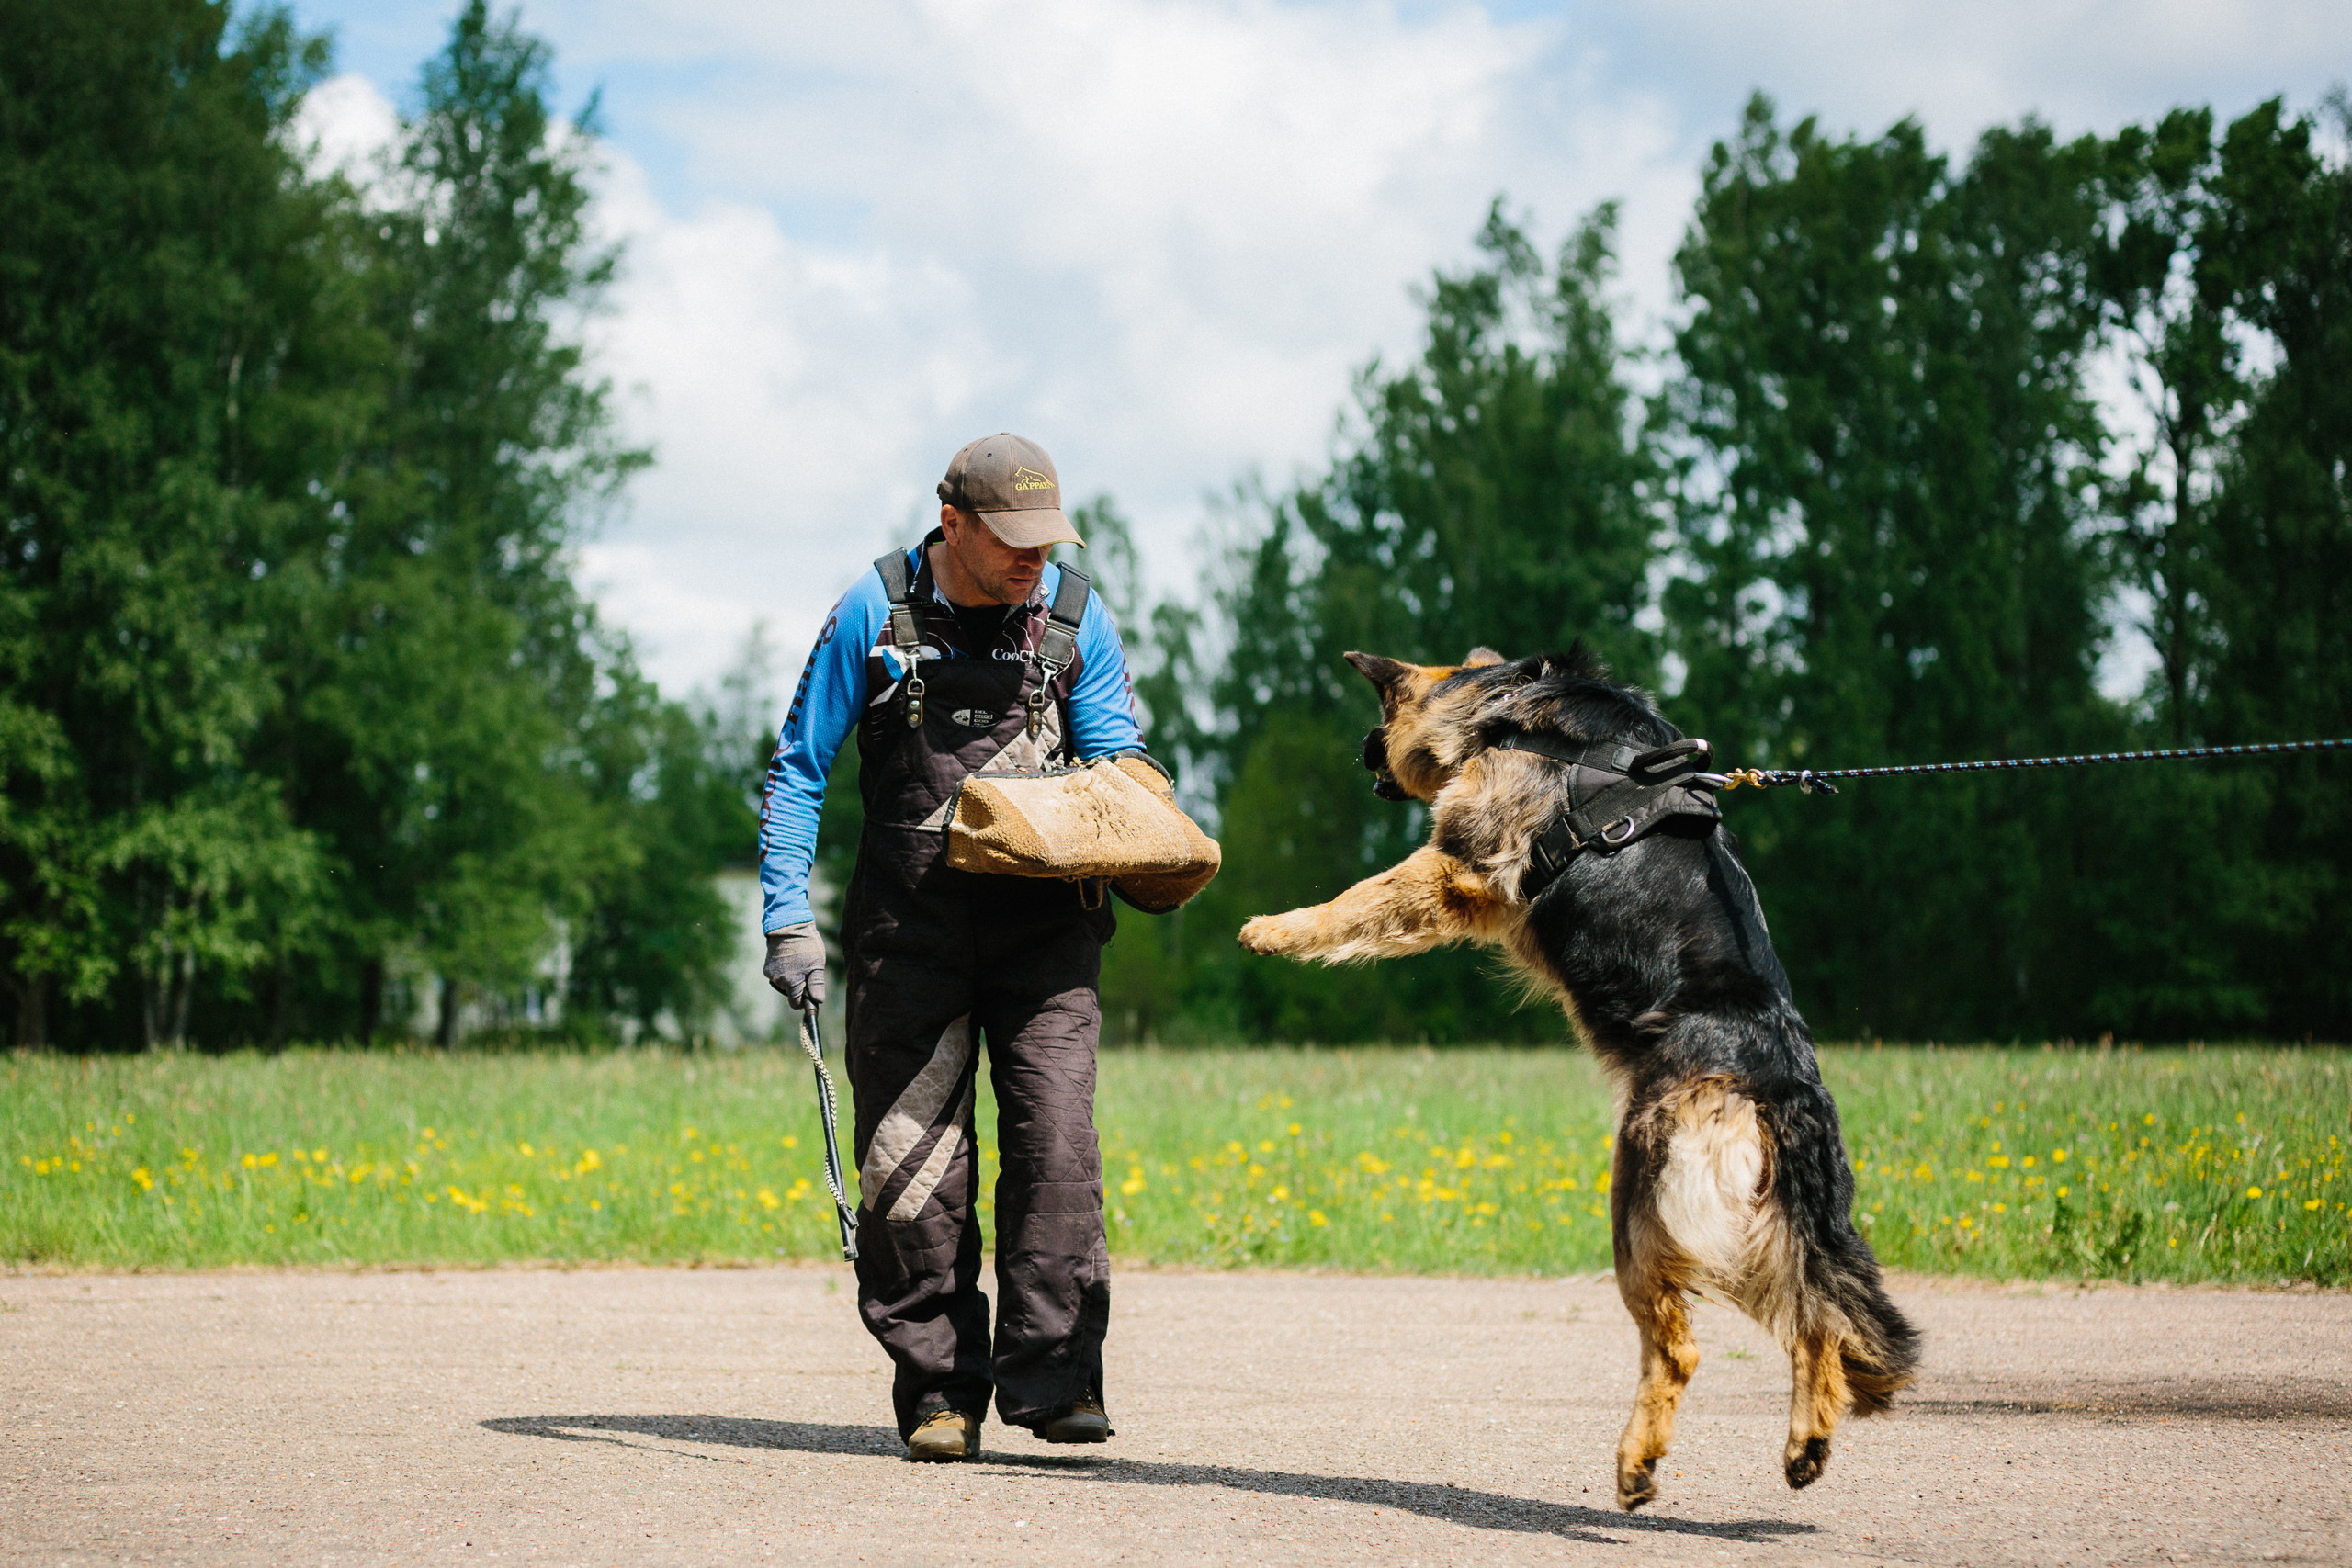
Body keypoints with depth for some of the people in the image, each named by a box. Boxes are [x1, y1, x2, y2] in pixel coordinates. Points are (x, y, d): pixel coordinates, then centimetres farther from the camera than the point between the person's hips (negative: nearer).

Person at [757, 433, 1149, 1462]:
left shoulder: (1075, 614, 3)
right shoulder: (874, 613, -2)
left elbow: (1121, 763, 8)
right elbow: (797, 769, 3)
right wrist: (788, 919, -7)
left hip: (1044, 923, 1)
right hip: (910, 926, -1)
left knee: (1054, 1139, -14)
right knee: (912, 1161, -2)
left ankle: (1053, 1377, -12)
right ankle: (937, 1392, 8)